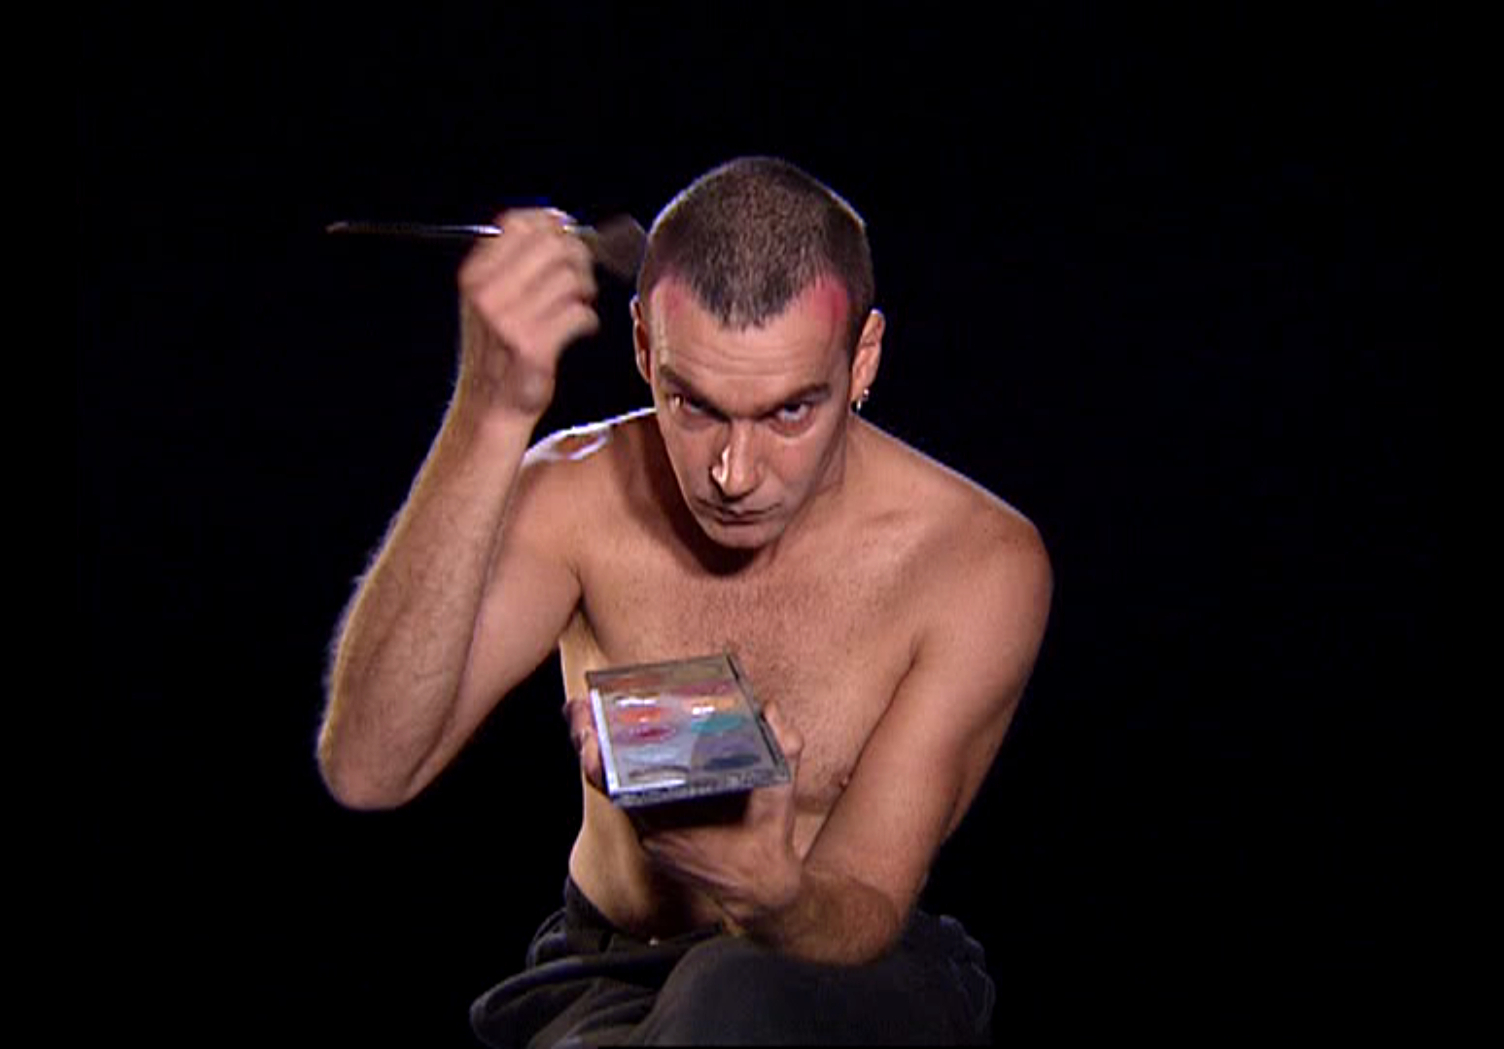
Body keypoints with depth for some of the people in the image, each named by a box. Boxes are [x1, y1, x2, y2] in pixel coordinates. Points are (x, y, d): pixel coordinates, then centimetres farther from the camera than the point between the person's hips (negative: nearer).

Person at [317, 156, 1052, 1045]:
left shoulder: (979, 563, -15)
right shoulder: (578, 497, -10)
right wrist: (491, 416, -33)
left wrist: (771, 894, -40)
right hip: (606, 977, 1)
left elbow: (863, 922, -14)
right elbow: (366, 769, -25)